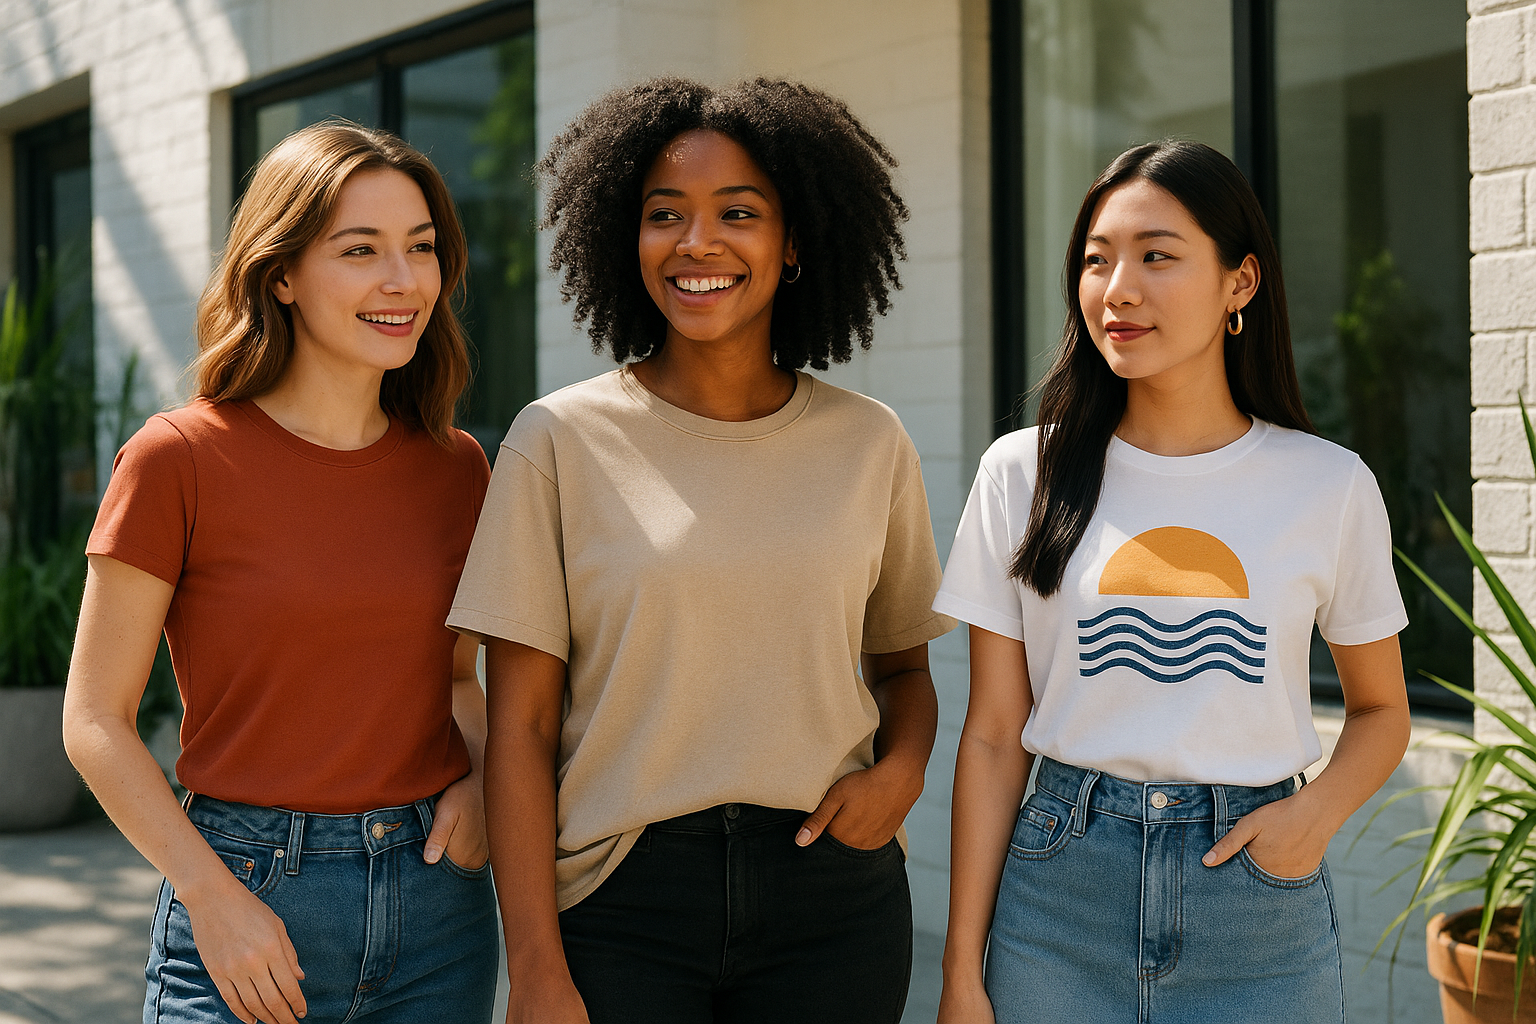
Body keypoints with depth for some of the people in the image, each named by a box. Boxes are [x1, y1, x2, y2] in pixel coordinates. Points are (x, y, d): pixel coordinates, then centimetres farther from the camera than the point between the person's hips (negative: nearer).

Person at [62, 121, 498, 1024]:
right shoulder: (178, 460, -8)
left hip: (438, 900, 4)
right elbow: (97, 720, -6)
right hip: (248, 892, -4)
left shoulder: (455, 467, 4)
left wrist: (479, 781, -2)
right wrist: (214, 897, -13)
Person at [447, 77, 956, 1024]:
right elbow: (522, 727, -5)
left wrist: (902, 769, -6)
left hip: (831, 892, 2)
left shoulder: (869, 443, 3)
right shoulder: (561, 441, -4)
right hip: (622, 901, -2)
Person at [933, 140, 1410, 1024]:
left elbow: (1381, 709, 12)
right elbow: (994, 736, 1)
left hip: (1263, 908, 0)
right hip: (1060, 896, 0)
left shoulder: (1330, 486, -1)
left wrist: (1318, 811, -9)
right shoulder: (1024, 474, -1)